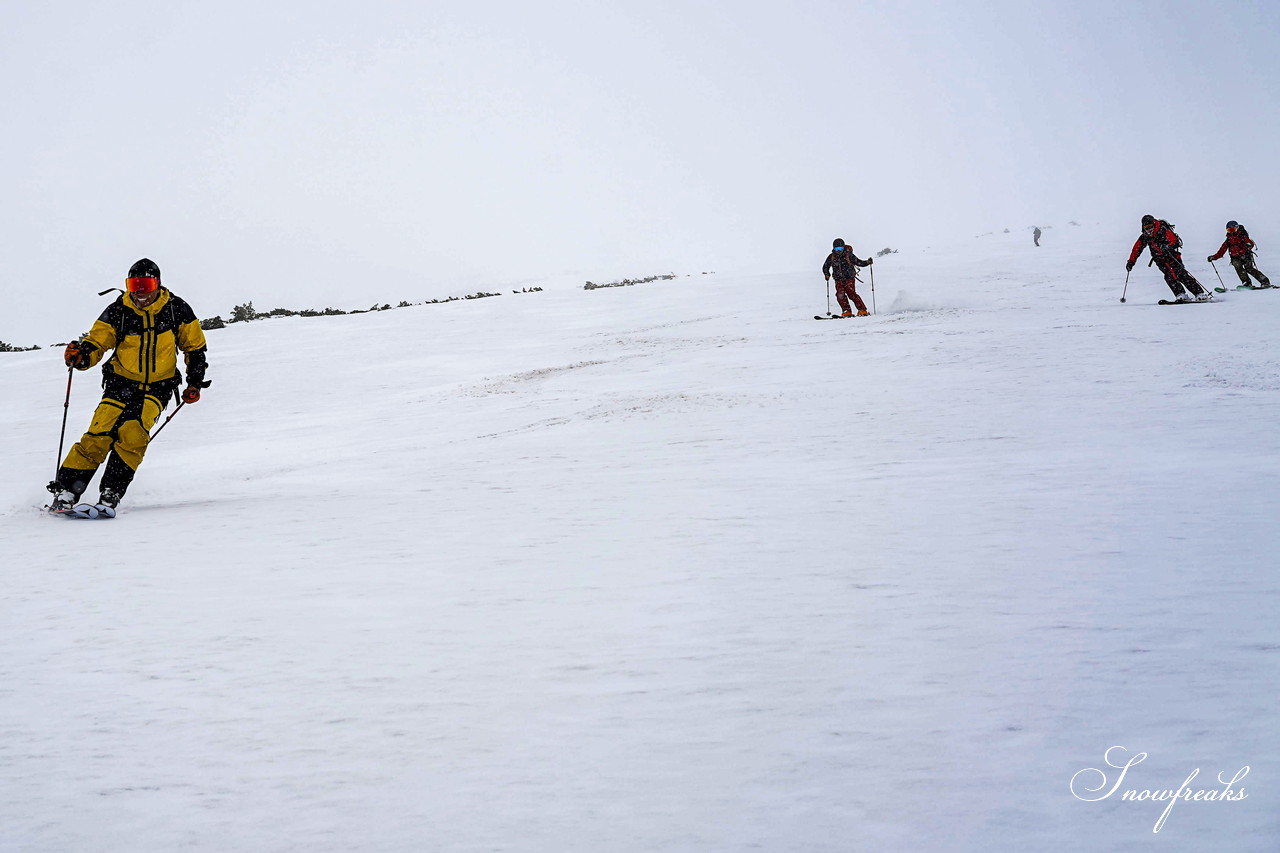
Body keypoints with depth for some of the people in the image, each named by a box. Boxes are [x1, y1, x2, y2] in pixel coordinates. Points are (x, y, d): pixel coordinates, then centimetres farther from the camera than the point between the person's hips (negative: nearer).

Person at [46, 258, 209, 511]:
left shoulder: (176, 310, -4)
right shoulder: (118, 311, -5)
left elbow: (195, 345, 8)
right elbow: (97, 342, -4)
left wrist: (195, 382, 2)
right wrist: (81, 356, -26)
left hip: (157, 386, -1)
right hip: (122, 383, 1)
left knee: (133, 433, -24)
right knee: (99, 435, -15)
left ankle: (111, 494, -19)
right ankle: (66, 490, -9)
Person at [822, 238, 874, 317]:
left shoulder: (848, 255, -8)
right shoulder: (831, 257, 1)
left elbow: (859, 262, -3)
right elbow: (825, 267, 15)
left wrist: (867, 262, -19)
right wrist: (827, 274, -2)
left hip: (849, 278, -4)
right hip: (839, 280, 4)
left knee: (851, 293, -21)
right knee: (840, 294, -18)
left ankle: (862, 310, -19)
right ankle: (847, 311, -12)